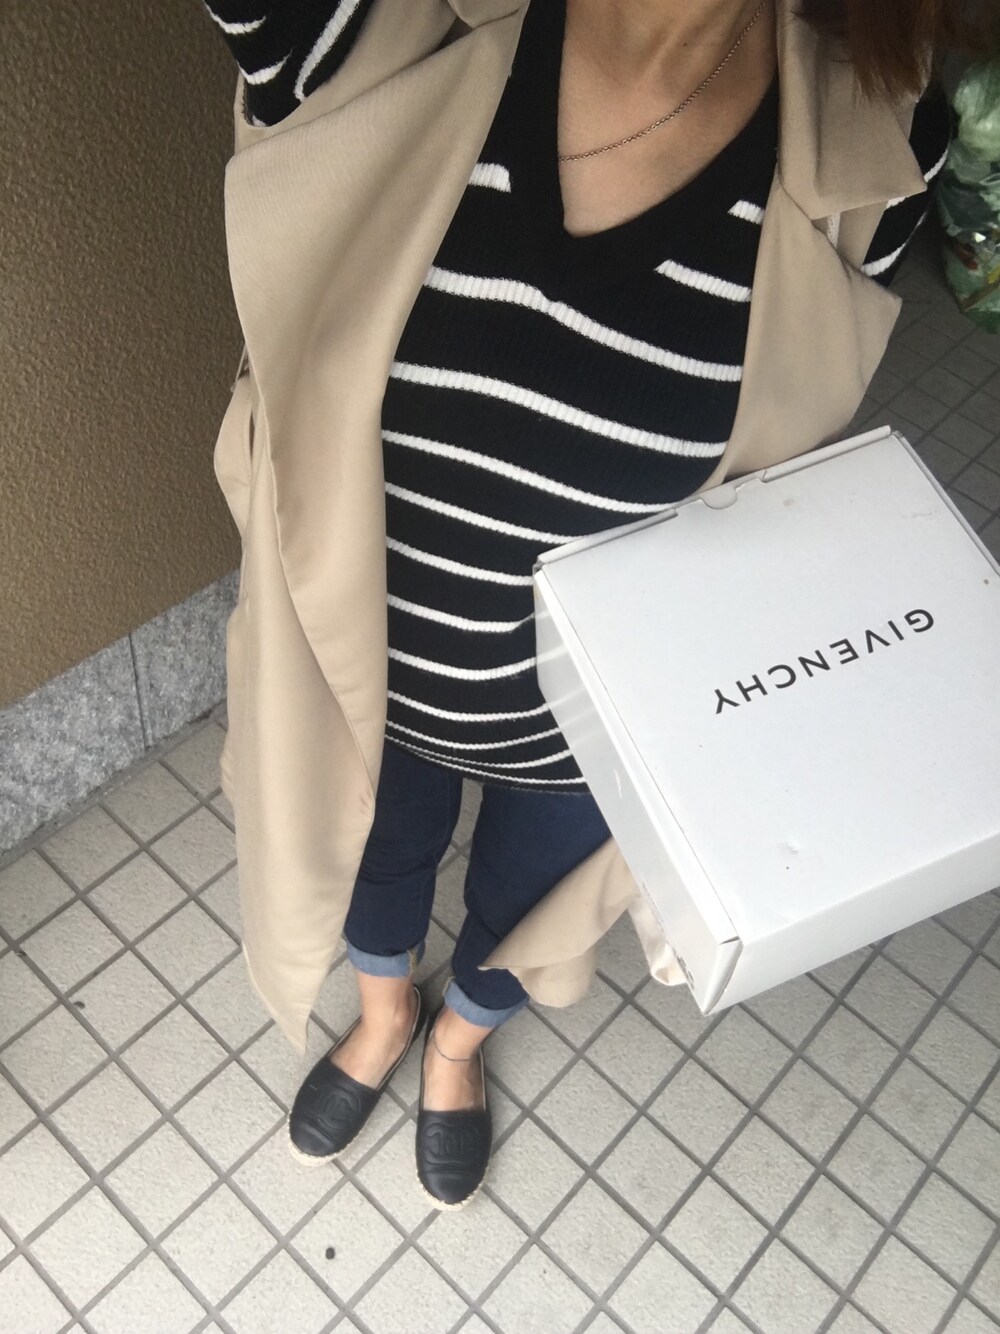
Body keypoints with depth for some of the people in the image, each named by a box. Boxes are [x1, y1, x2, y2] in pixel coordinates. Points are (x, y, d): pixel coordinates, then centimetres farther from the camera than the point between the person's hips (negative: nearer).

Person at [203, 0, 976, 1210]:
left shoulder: (869, 148, -20)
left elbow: (779, 461, -7)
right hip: (369, 655, 1)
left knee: (520, 907, 30)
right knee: (378, 855, 31)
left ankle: (457, 1046, 70)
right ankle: (384, 1017, 71)